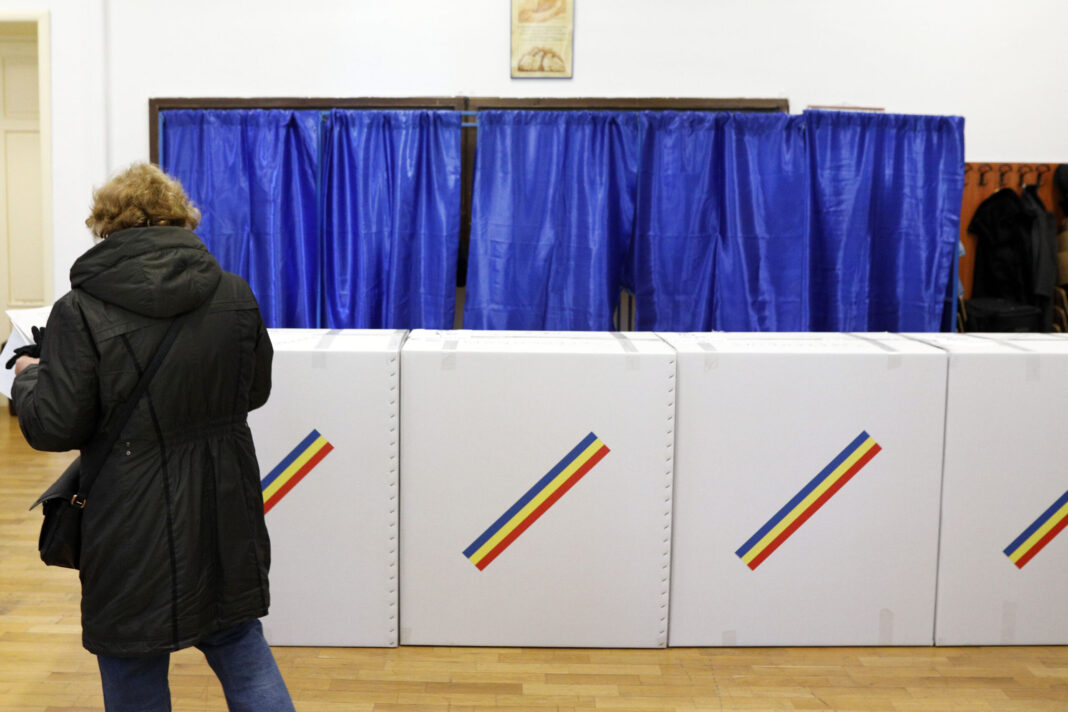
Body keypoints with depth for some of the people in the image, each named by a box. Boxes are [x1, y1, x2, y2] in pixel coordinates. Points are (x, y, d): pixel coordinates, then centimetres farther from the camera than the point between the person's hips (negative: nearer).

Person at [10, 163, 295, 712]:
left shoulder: (82, 311, -15)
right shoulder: (235, 295, -2)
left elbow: (53, 427, -12)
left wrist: (27, 378, 7)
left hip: (134, 524, -4)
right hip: (224, 516, 4)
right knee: (240, 646, 21)